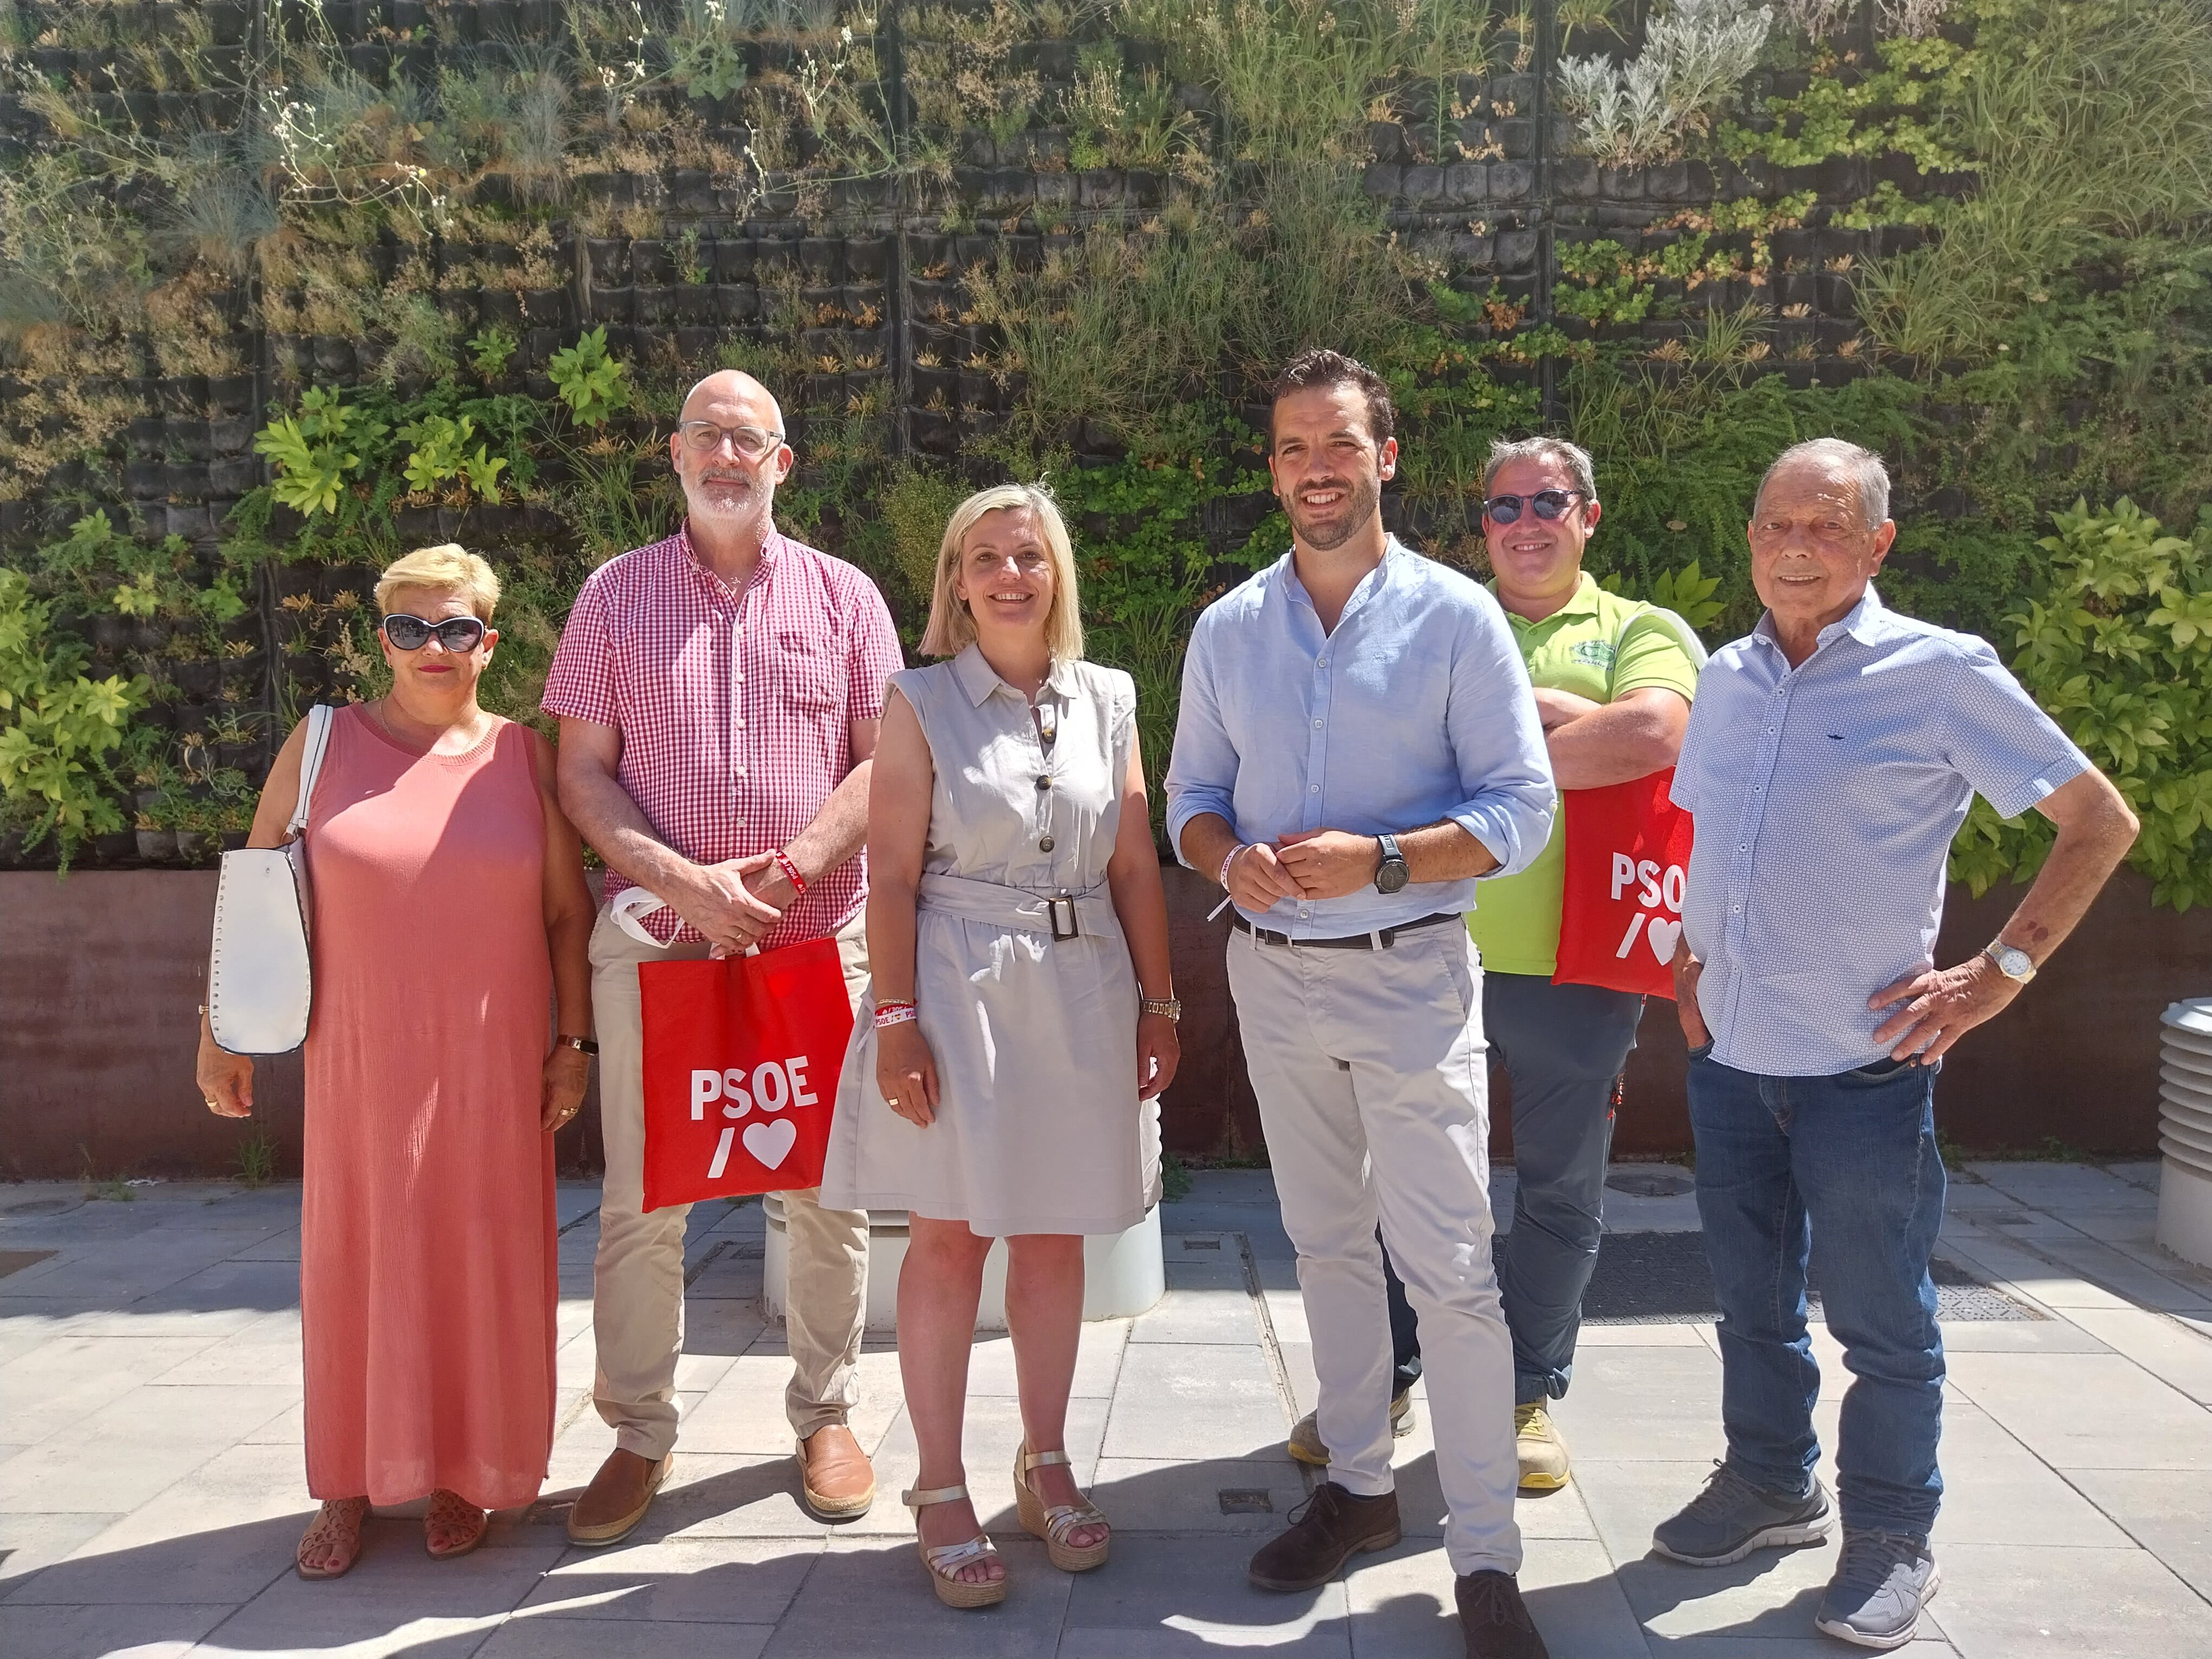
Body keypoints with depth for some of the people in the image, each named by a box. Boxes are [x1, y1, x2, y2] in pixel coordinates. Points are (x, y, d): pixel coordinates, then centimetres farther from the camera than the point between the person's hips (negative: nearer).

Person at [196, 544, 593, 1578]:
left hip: (493, 1063, 0)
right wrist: (221, 1031, 4)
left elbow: (568, 911, 5)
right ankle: (350, 1485, 22)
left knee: (479, 1256, 7)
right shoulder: (323, 743, 2)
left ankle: (462, 1475, 23)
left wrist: (574, 1040, 1)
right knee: (356, 1256, 6)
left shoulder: (526, 757, 2)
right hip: (361, 1058, 0)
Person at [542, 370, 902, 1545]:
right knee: (640, 1202, 4)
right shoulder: (617, 592, 8)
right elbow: (582, 772, 3)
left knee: (828, 1193, 7)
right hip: (654, 938, 0)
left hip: (819, 934, 0)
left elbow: (885, 762, 2)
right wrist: (683, 880, -11)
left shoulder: (844, 596, 8)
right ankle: (640, 1435, 20)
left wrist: (791, 869, -13)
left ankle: (825, 1417, 24)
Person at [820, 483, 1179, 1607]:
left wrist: (1158, 1002, 5)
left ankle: (1045, 1464, 28)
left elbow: (1135, 868, 8)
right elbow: (891, 873, -6)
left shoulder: (1106, 701, 7)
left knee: (1054, 1237, 12)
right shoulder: (921, 702, -1)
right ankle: (940, 1493, 16)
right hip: (957, 987, -3)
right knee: (947, 1239, 2)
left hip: (1081, 993, 3)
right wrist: (895, 1021, -12)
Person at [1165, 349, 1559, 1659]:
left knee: (1450, 1268, -4)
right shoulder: (1228, 629, 6)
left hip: (1412, 973, -4)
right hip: (1273, 973, 4)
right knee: (1328, 1244, 15)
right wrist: (1230, 858, -12)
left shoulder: (1457, 617, -6)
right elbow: (1194, 791, 11)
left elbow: (1524, 809, -8)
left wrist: (1377, 861, -22)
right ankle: (1359, 1485, 31)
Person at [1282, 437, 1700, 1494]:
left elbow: (1652, 737, -15)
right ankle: (1383, 1380, 28)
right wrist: (1561, 717, -11)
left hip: (1576, 965, -1)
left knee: (1559, 1192, 11)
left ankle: (1528, 1393, 29)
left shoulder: (1641, 632, 7)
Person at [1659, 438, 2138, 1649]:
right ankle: (1770, 1485, 36)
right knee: (1751, 1299, 17)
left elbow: (2101, 823, -4)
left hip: (1863, 1063, -5)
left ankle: (1890, 1538, 25)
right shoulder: (1726, 679, 8)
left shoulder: (1941, 673, -9)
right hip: (1729, 1053, 5)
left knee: (1880, 1320, 7)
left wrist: (2000, 973, -9)